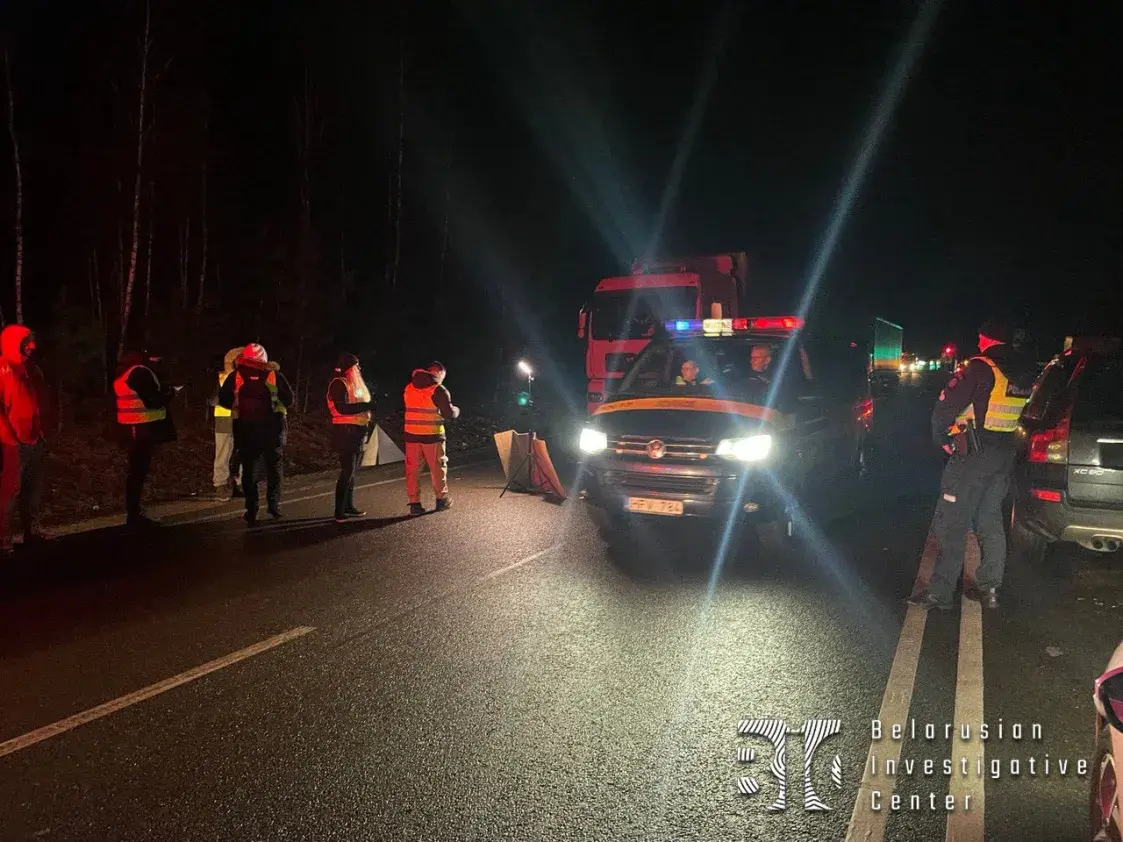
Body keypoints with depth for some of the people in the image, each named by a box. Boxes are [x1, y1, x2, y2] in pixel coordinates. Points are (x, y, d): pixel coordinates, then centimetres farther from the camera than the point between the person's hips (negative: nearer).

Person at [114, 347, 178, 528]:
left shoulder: (123, 372, 15)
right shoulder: (140, 372, -16)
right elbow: (152, 401, -20)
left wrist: (163, 392, 11)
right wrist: (170, 393, -3)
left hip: (131, 427, 10)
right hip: (142, 428, -10)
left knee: (136, 470, 16)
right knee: (139, 471, -5)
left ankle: (133, 513, 23)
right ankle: (134, 515, -1)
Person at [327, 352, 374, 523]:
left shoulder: (354, 384, 19)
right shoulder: (339, 383, -10)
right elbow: (341, 408, -22)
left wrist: (369, 408, 9)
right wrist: (365, 406, -21)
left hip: (358, 433, 9)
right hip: (346, 433, -9)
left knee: (352, 472, 13)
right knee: (347, 472, -10)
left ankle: (349, 507, 21)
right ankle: (339, 512, -8)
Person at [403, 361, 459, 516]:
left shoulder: (409, 387, 7)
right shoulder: (438, 390, -10)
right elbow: (449, 414, -9)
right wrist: (456, 410, 12)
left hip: (411, 434, 4)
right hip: (432, 435, -4)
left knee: (413, 469, 8)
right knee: (438, 467, 12)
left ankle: (414, 503, 7)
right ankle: (442, 499, 22)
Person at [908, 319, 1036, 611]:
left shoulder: (980, 367, -14)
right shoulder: (1025, 373, 10)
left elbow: (946, 406, -15)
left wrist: (941, 438, 0)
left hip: (973, 455, -8)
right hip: (1006, 453, 8)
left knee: (952, 523, -5)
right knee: (990, 521, 16)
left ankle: (940, 592, -4)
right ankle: (989, 587, 20)